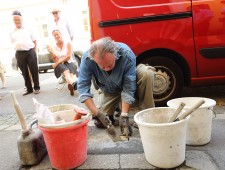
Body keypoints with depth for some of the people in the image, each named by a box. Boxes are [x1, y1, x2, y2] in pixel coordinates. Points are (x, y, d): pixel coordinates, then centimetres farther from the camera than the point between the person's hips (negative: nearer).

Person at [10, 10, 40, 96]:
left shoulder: (28, 30, 9)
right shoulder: (12, 33, 11)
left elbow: (34, 41, 12)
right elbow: (14, 44, 16)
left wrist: (32, 50, 4)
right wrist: (21, 50, 6)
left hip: (30, 52, -2)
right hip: (20, 54, 2)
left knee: (34, 70, -2)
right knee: (25, 72, 5)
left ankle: (36, 87, 8)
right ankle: (29, 89, 13)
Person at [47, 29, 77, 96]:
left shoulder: (68, 44, 6)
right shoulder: (53, 47, 10)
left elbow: (68, 56, -7)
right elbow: (56, 61, 3)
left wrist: (58, 62, -12)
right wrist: (51, 53, -13)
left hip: (69, 63, 0)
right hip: (60, 65, 0)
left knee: (71, 72, -37)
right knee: (66, 71, -37)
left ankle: (71, 86, -69)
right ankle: (73, 83, -69)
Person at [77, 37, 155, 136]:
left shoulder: (127, 54, -35)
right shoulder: (87, 58, -30)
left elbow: (129, 88, -31)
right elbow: (82, 86, -26)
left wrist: (124, 116, -36)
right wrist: (96, 113, -34)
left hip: (129, 82, -1)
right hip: (108, 92, 2)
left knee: (146, 73, -33)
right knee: (100, 122, -13)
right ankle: (114, 105, 19)